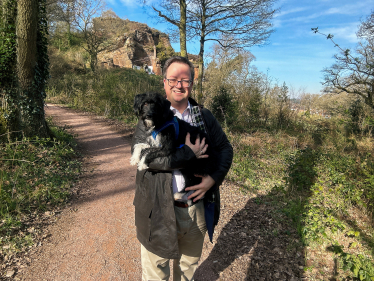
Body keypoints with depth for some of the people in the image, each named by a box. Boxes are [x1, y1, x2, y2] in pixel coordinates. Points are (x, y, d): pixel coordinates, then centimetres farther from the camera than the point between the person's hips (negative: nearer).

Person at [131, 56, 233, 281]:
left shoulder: (205, 116, 4)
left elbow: (225, 148, 5)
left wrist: (213, 179, -12)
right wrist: (188, 154, -22)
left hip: (198, 208, 4)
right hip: (160, 211, -3)